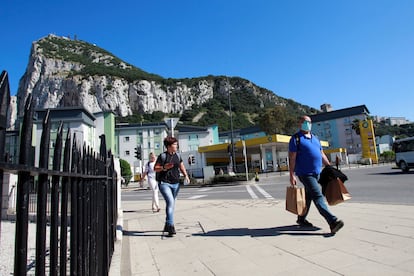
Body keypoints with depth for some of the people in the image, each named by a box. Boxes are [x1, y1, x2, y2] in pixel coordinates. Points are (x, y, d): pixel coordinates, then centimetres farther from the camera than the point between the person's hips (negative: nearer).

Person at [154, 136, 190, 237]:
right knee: (170, 202, -19)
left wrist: (186, 175, -1)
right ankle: (171, 227, -15)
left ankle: (167, 226, 29)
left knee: (171, 204, 13)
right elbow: (155, 168, -4)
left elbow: (182, 167, 15)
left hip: (175, 184, 5)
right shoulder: (162, 156, -6)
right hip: (164, 183, -5)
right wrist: (164, 167, -21)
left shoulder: (178, 156, 9)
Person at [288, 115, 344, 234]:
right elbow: (292, 158, -11)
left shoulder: (315, 138, 18)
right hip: (305, 173, -8)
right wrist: (292, 175, -16)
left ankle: (301, 219, 27)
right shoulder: (296, 138, -5)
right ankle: (332, 221, -17)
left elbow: (322, 154, 22)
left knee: (308, 196, 14)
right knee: (318, 196, -13)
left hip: (316, 172, 8)